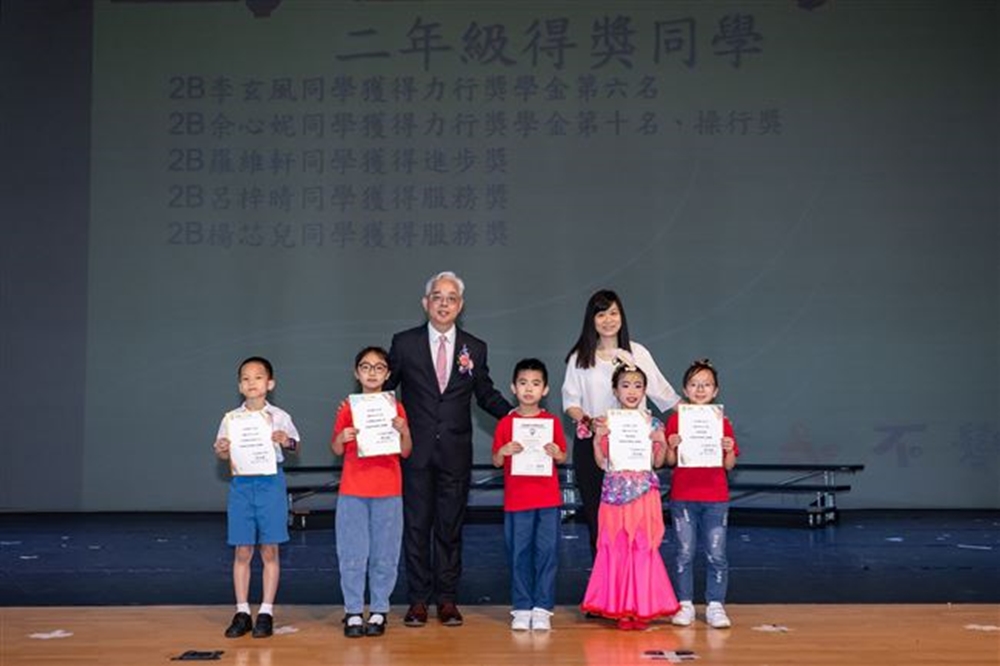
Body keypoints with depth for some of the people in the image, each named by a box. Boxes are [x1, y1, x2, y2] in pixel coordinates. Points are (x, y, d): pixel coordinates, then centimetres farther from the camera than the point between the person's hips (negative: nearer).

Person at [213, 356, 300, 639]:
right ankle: (242, 612, 13)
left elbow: (295, 444, 5)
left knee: (269, 551, 3)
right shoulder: (231, 418, 5)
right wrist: (221, 449, -15)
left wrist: (285, 440, -16)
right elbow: (223, 453, 8)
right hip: (241, 483, 1)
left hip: (270, 482, -1)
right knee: (242, 552, 5)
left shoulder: (279, 417, 2)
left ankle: (266, 612, 11)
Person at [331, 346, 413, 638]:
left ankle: (379, 611, 13)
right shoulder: (348, 407, 5)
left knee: (384, 554, 3)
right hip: (353, 490, 0)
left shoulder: (395, 407, 4)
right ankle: (353, 612, 9)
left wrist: (403, 431, -16)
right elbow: (336, 450, 6)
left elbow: (405, 452, 2)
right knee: (352, 554, 0)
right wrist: (341, 437, -15)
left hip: (388, 491, 0)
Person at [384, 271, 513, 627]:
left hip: (456, 452, 1)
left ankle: (447, 599, 15)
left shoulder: (475, 348, 7)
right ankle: (418, 600, 11)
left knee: (451, 526, 6)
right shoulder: (404, 343, 3)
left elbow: (486, 394, 13)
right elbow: (385, 386, 8)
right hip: (416, 450, -1)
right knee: (416, 525, 3)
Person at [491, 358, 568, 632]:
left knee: (547, 553, 1)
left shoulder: (552, 422, 4)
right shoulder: (506, 423, 3)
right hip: (516, 499, 0)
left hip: (548, 499, 0)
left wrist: (556, 453, -14)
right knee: (519, 554, 4)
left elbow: (563, 457, 8)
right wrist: (503, 452, -18)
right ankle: (521, 608, 12)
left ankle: (542, 609, 9)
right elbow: (496, 462, 4)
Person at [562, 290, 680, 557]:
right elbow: (570, 400, 5)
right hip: (590, 443, 1)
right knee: (595, 514, 3)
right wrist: (587, 420, -14)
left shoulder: (637, 353, 5)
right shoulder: (580, 358, 7)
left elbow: (661, 390, 6)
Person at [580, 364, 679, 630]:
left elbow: (658, 462, 5)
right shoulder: (607, 422, 4)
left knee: (643, 548, 0)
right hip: (616, 493, 0)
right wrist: (597, 437, -11)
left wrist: (661, 443, -12)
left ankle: (642, 607, 10)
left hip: (643, 494, 0)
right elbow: (602, 462, 2)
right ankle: (620, 607, 10)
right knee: (616, 548, 1)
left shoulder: (652, 423, 4)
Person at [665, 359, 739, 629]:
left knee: (716, 554, 1)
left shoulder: (722, 423, 4)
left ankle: (715, 606, 9)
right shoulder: (675, 421, 1)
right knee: (685, 553, 4)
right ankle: (685, 604, 13)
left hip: (716, 498, 1)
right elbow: (670, 462, 2)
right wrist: (672, 447, -17)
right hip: (683, 497, 0)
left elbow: (729, 465, 4)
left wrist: (729, 450, -15)